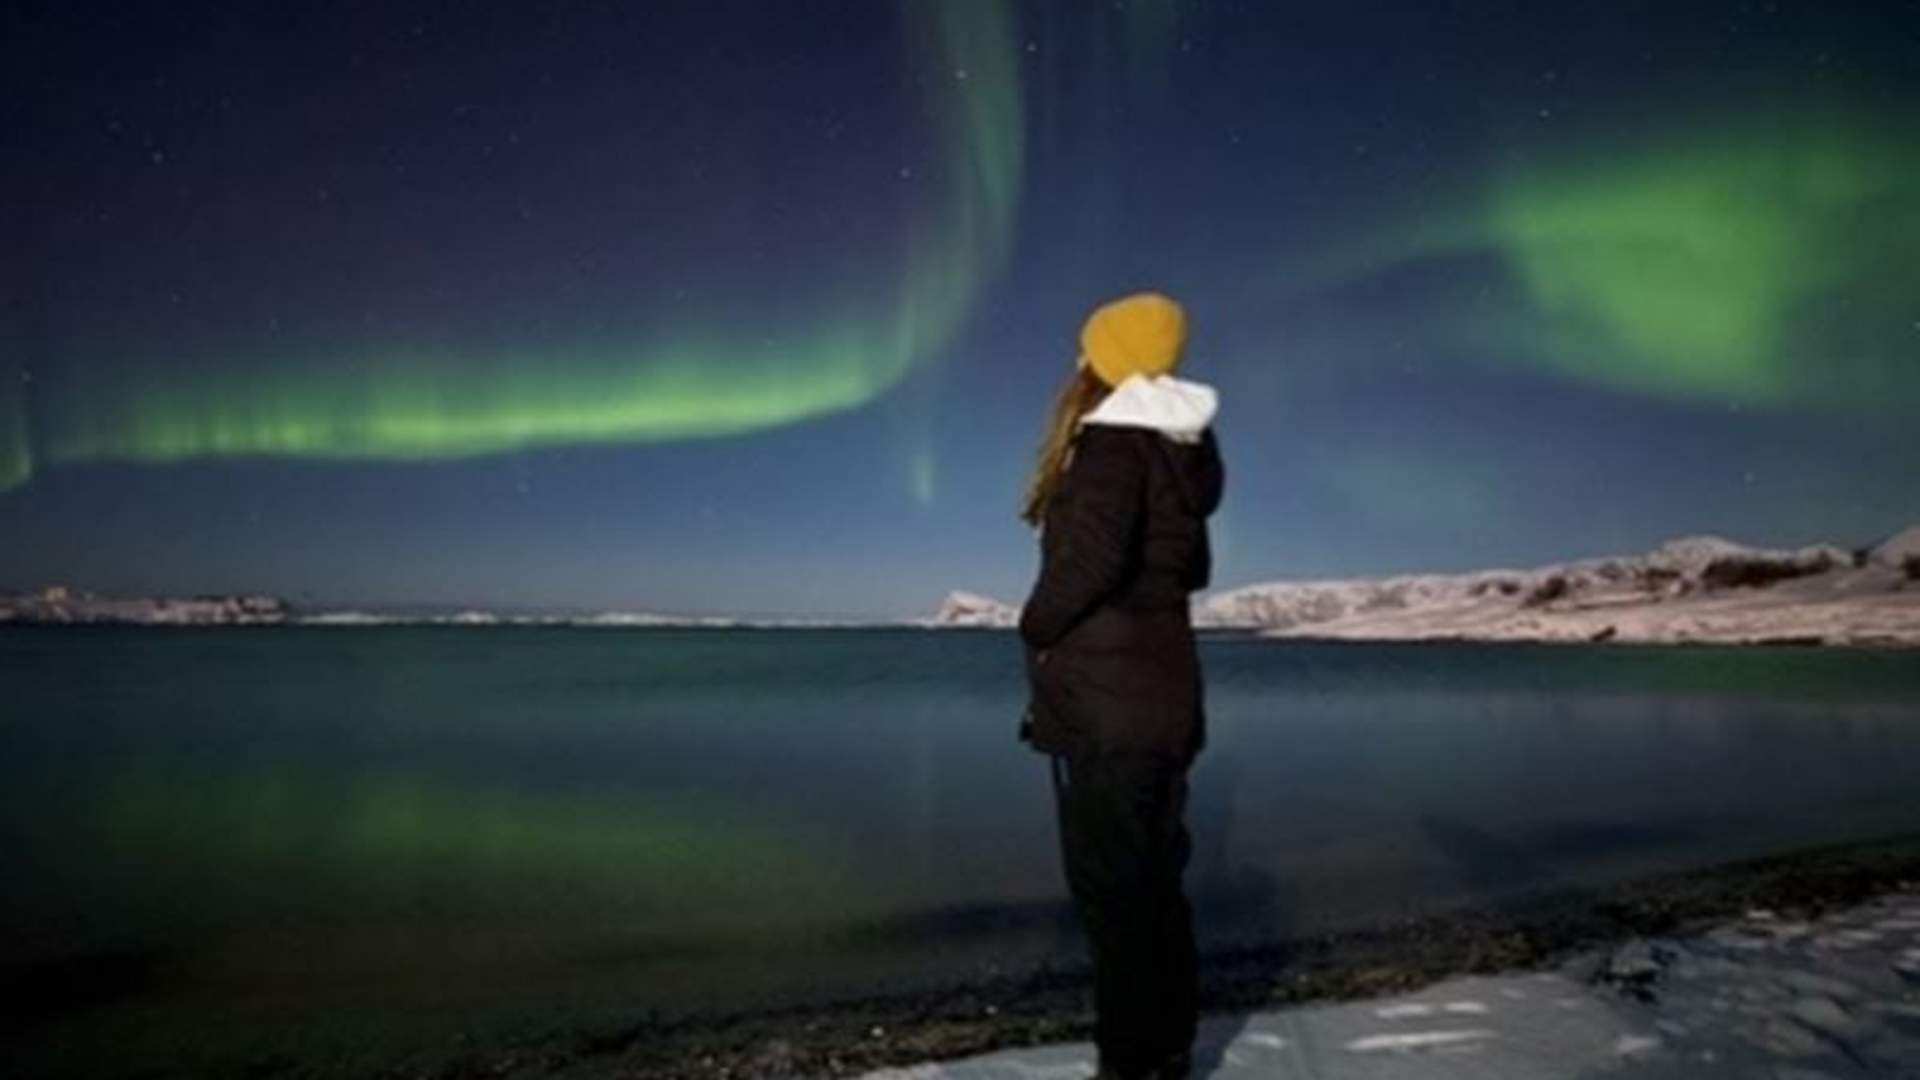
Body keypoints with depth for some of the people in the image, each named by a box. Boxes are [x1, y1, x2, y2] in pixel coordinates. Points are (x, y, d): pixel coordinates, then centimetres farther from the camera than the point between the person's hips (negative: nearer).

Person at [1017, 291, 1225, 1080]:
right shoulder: (1178, 449, 13)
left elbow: (1091, 557, -25)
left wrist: (1035, 625, -9)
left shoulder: (1112, 439, -12)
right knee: (1152, 882, 16)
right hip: (1163, 697, 9)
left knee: (1110, 888, -1)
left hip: (1104, 705, -9)